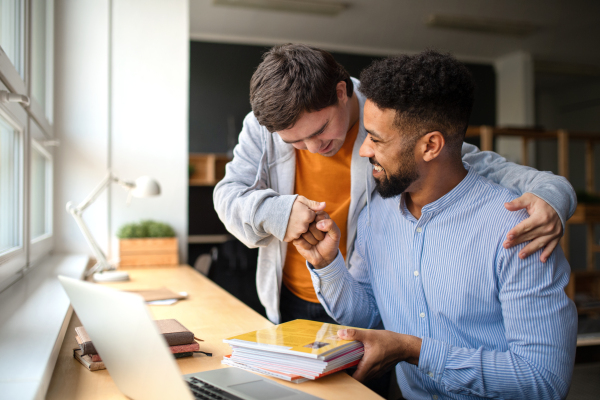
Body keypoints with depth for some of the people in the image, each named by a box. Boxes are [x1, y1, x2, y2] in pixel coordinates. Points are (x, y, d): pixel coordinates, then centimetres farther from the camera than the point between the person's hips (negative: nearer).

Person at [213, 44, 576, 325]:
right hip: (285, 304, 4)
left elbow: (477, 164, -14)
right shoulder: (262, 126, -8)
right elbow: (228, 194, -5)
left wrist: (550, 193, -33)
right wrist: (276, 212, -27)